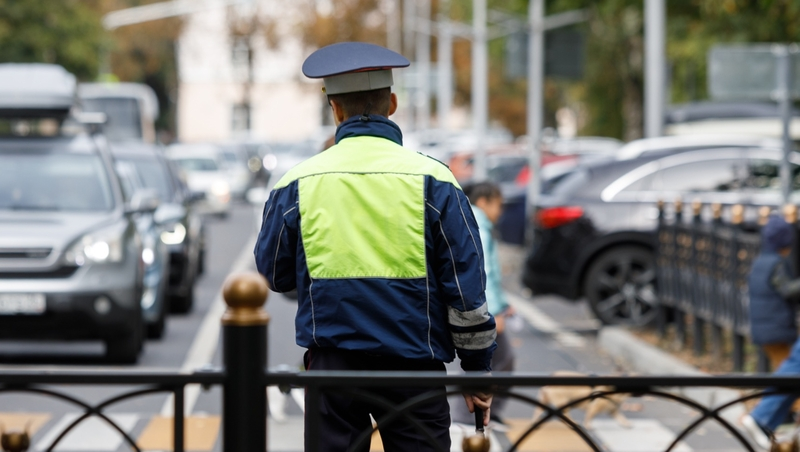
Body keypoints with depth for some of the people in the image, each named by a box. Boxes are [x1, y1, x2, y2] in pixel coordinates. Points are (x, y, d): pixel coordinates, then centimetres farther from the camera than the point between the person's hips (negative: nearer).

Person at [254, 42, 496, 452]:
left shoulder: (297, 184, 0)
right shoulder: (432, 180, -4)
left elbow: (274, 276, 11)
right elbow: (467, 285, -3)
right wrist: (478, 371, 5)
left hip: (331, 362, 1)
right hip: (413, 365, -1)